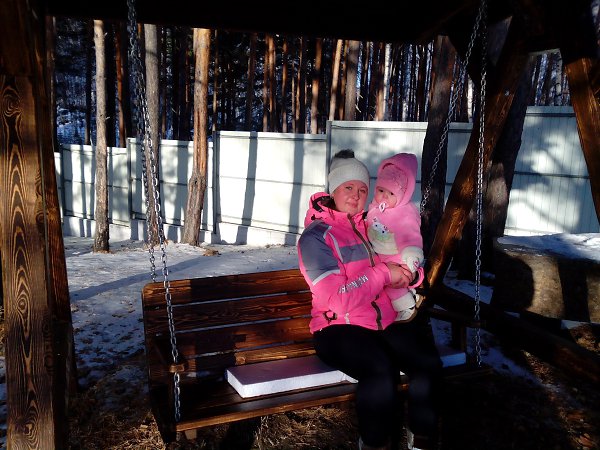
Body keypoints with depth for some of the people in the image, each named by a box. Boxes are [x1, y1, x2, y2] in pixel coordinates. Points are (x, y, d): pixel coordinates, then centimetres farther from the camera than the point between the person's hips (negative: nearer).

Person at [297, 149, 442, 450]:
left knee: (429, 363, -21)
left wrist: (404, 274, 1)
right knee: (380, 370, -32)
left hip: (388, 320, 5)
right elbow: (337, 298, -16)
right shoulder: (315, 236, -5)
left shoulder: (372, 225, 13)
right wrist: (384, 274, -13)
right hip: (340, 328, -5)